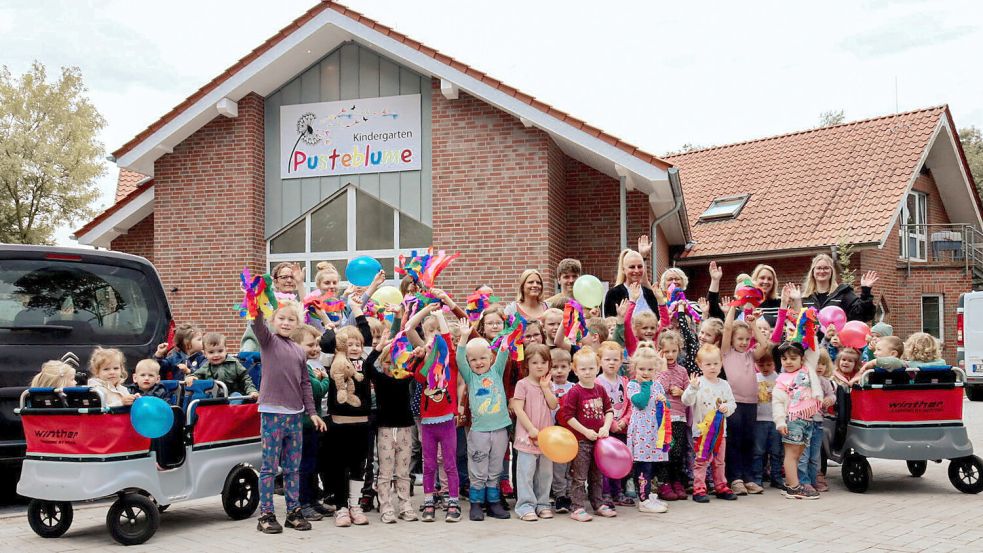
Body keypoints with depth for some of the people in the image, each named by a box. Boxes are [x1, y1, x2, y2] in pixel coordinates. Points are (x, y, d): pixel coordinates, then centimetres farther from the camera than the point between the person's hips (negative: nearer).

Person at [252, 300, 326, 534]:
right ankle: (266, 515, 7)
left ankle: (294, 511, 19)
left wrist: (312, 412, 11)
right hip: (272, 412, -5)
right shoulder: (268, 341, 0)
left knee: (293, 467, 11)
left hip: (295, 414, 5)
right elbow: (257, 324, -20)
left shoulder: (300, 351, 12)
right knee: (270, 466, 0)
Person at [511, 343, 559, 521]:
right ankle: (525, 506, 4)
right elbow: (518, 409, -13)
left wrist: (545, 387, -10)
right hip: (527, 437, -6)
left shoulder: (547, 385, 11)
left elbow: (553, 405, -1)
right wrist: (532, 430, -16)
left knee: (545, 472, 12)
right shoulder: (523, 384, -7)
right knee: (526, 473, -3)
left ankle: (542, 504, 23)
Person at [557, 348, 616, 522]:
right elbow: (567, 416, -16)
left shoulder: (600, 390, 4)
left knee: (597, 475, 18)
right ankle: (577, 508, 5)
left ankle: (598, 504, 29)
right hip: (581, 441, -6)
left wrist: (606, 427, -7)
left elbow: (609, 410, 11)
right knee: (579, 477, -1)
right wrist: (586, 431, -18)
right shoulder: (574, 392, -14)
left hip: (598, 439, 6)